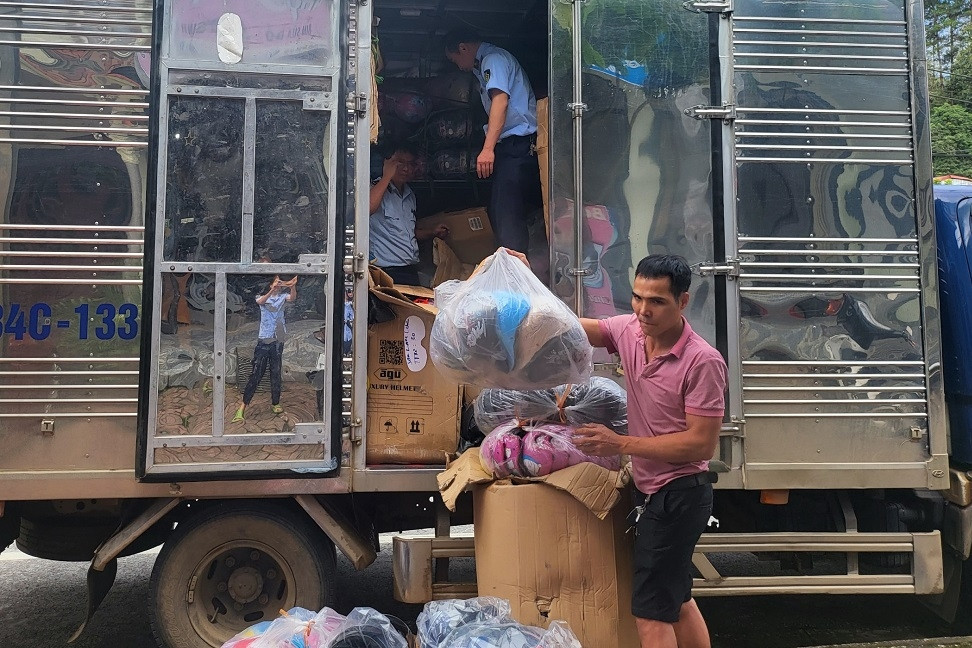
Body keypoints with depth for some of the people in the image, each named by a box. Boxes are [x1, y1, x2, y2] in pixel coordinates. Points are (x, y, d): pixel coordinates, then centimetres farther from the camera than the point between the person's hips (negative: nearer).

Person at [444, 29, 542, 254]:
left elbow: (501, 99, -18)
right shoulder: (485, 63, 28)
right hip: (516, 147, 10)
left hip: (518, 144, -10)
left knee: (505, 214, -17)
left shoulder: (493, 58, -3)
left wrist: (488, 148, -26)